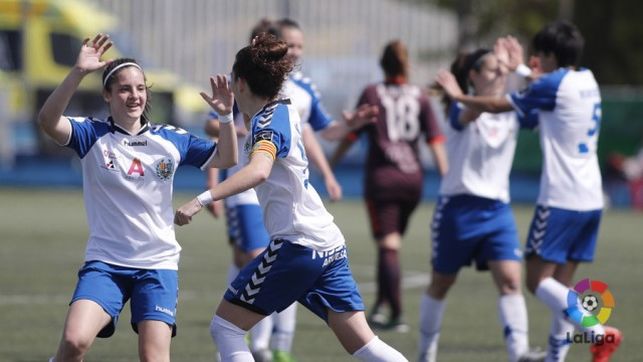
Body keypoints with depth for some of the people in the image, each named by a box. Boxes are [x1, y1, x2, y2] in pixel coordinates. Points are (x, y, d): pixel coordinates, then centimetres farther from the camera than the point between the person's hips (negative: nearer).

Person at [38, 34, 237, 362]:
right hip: (104, 262, -2)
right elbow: (48, 121, -21)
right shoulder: (92, 135, -2)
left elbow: (226, 159, 10)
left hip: (158, 264, 2)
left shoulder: (170, 139, 7)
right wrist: (78, 73, -32)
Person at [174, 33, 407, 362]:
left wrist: (201, 200, -39)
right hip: (329, 245, 9)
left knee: (225, 326, -2)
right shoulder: (283, 111, 15)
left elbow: (258, 171, -33)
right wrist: (227, 113, 36)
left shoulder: (268, 120, -10)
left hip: (298, 245, -9)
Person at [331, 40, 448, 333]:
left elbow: (351, 134, -3)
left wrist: (331, 163, 8)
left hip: (381, 176, -3)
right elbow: (435, 139, -2)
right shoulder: (419, 97, 4)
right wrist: (446, 177, -2)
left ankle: (397, 315, -11)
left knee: (388, 246, -3)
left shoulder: (372, 94, -3)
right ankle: (380, 306, 20)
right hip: (412, 177, 3)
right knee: (391, 245, 17)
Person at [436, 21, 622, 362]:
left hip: (560, 199, -8)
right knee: (561, 283, 11)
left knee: (538, 279, -6)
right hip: (590, 198, 8)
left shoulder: (554, 85, -11)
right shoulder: (587, 81, 12)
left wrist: (459, 95, 10)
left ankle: (598, 331, -21)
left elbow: (499, 105, -3)